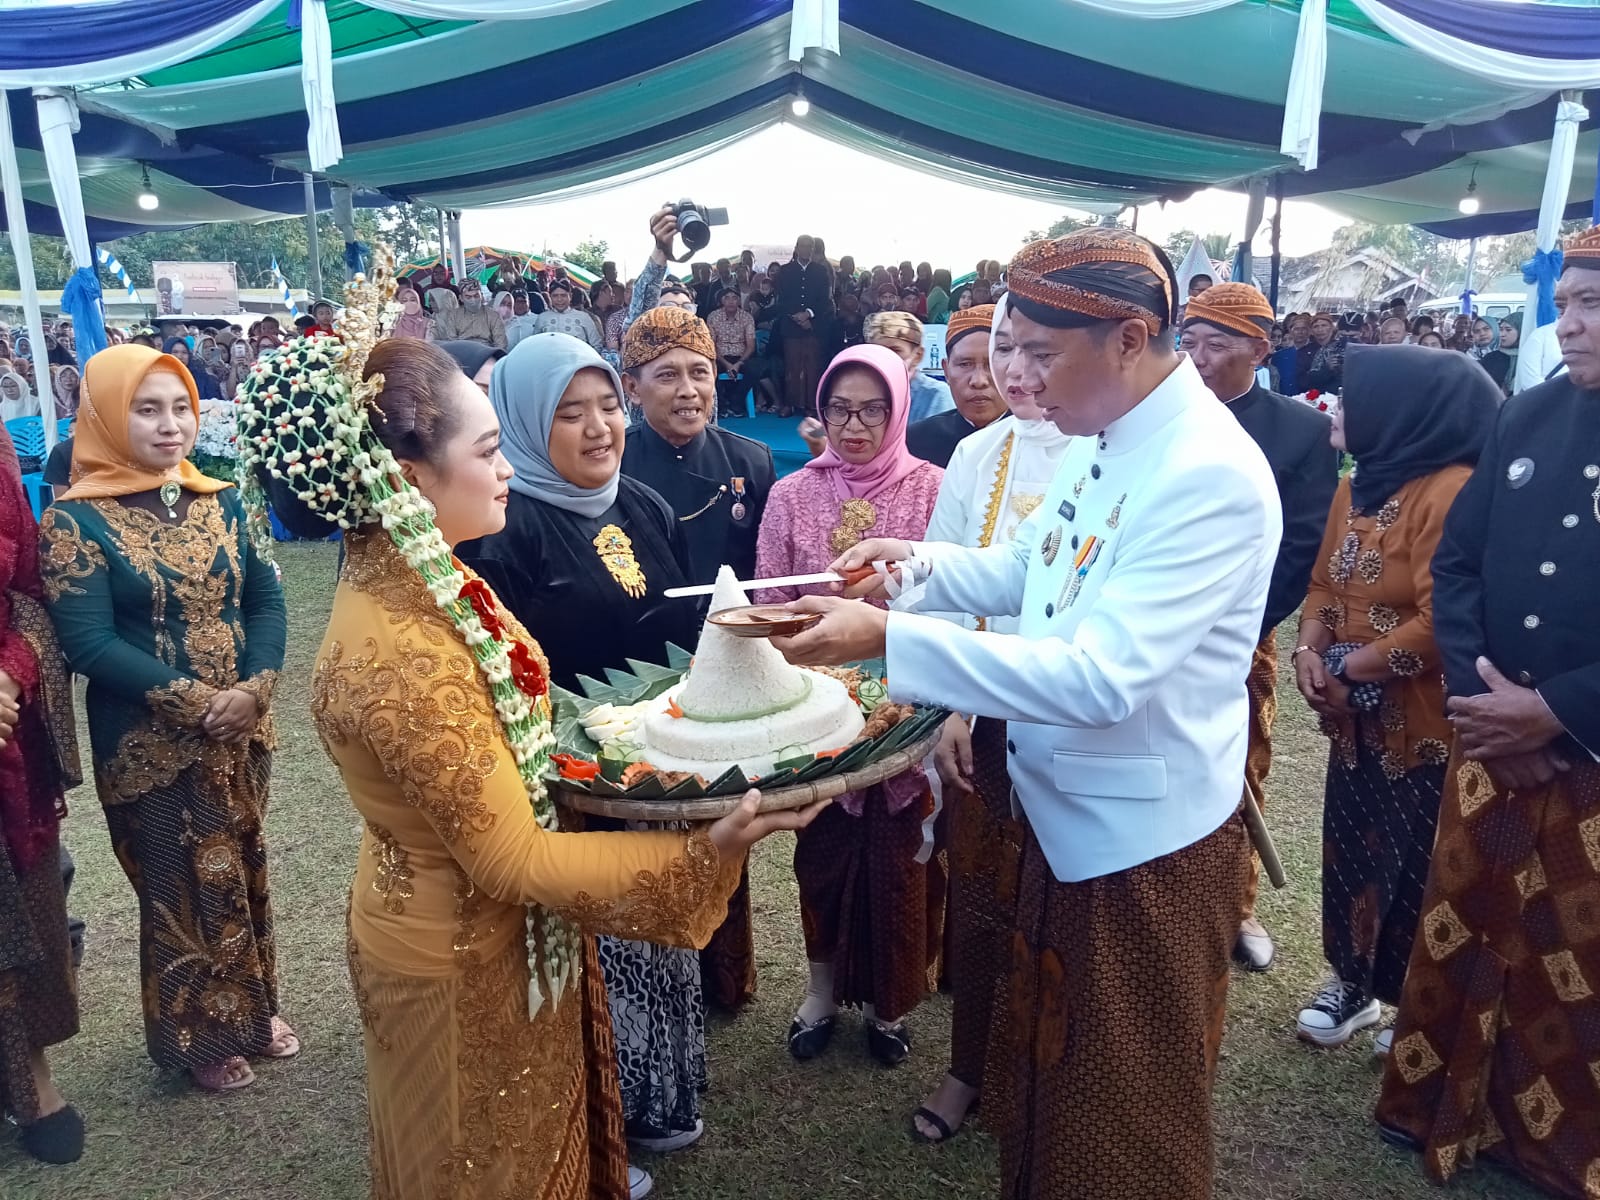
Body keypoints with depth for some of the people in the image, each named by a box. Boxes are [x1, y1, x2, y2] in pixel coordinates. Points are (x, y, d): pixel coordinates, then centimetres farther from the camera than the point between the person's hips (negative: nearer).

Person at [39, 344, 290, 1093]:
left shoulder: (220, 501, 2)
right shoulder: (76, 520, -11)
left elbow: (265, 598, 1)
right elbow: (88, 643, -16)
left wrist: (254, 688, -15)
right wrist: (195, 702, -21)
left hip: (241, 730, 4)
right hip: (150, 746, -4)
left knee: (244, 873, 17)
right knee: (181, 890, 11)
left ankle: (254, 1007, 39)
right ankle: (199, 1036, 32)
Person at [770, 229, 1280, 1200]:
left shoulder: (1211, 476, -26)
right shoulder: (1102, 440, 1)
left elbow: (1102, 677, -33)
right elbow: (1032, 570, 14)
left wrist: (888, 639, -35)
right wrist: (917, 565, -4)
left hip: (1146, 835, -8)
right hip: (1065, 805, 8)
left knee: (1124, 1121, 15)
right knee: (1046, 1054, 27)